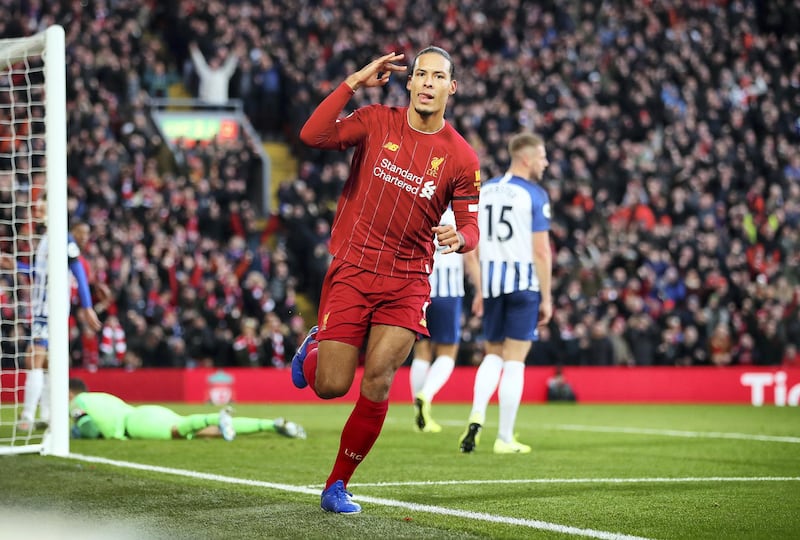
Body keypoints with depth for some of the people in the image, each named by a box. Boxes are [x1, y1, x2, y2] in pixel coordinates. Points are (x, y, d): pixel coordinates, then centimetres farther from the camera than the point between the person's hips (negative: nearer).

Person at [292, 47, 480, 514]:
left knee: (377, 384, -13)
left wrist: (459, 238, -21)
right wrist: (354, 83, -18)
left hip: (407, 282, 0)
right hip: (352, 270, 0)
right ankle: (315, 347, 36)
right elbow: (313, 136, -17)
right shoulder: (376, 122, -2)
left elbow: (470, 227, 3)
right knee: (330, 386, -3)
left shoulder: (462, 156, -1)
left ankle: (338, 486, 4)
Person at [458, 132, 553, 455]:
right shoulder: (535, 195, -8)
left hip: (490, 280, 5)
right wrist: (546, 298, -5)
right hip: (523, 282, -5)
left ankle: (477, 415, -6)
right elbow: (541, 251, -11)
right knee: (514, 360, 1)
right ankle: (505, 438, 4)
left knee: (493, 355, 17)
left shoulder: (483, 191, 9)